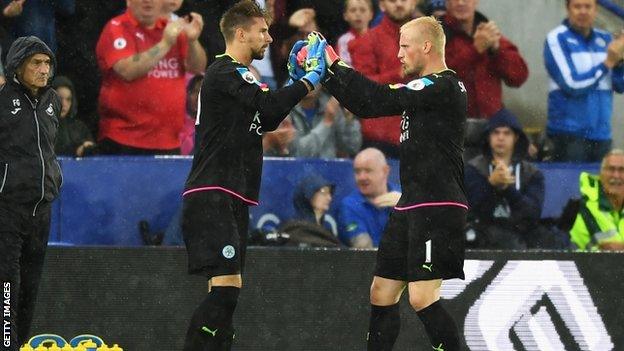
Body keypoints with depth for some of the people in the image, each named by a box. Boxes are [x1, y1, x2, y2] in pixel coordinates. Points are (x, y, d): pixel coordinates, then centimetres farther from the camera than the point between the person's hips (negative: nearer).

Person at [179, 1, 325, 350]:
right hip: (212, 199, -11)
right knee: (225, 288, -19)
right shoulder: (225, 73, -10)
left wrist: (296, 78, 20)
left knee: (228, 289, 10)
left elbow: (268, 120, 28)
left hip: (232, 201, 11)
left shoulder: (237, 75, 22)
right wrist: (311, 78, -13)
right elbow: (270, 104, -22)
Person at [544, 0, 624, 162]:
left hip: (601, 131, 5)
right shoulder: (557, 39, -6)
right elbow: (572, 85, -14)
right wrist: (608, 62, -15)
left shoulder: (605, 39, 8)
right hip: (570, 132, -5)